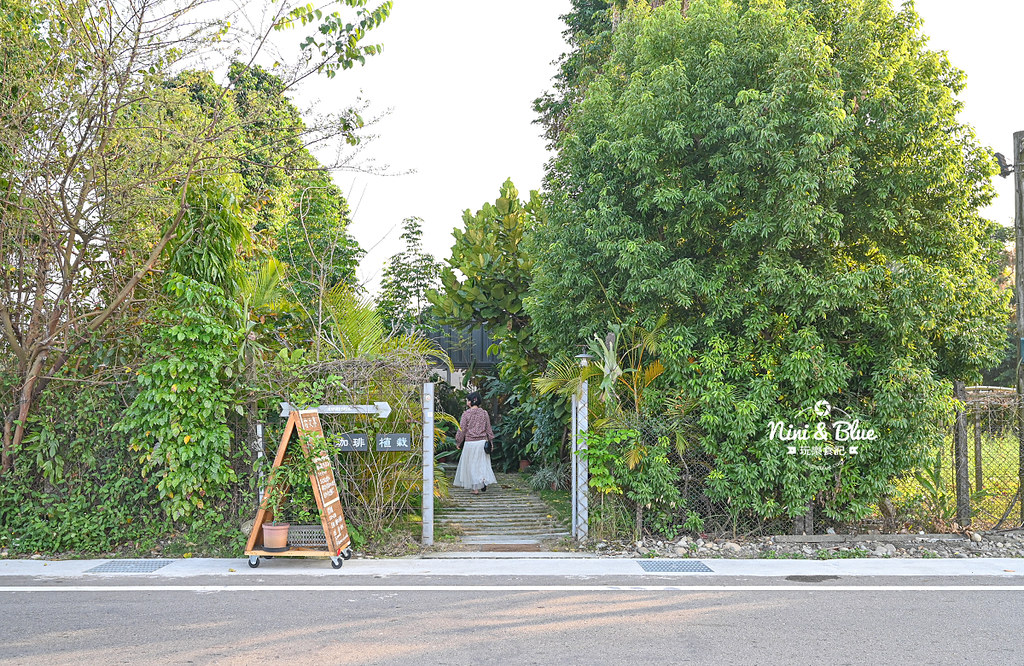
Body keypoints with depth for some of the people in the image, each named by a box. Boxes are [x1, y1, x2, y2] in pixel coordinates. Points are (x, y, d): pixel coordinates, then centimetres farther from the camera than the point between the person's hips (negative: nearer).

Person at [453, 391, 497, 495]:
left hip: (470, 443, -3)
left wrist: (458, 442, 6)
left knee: (472, 464, 5)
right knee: (483, 463, 14)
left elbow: (462, 429, -5)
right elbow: (488, 428, 6)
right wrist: (490, 440, 16)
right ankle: (485, 481, -3)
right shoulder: (484, 413, 1)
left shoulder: (466, 414, -9)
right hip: (482, 441, 3)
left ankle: (476, 488, 6)